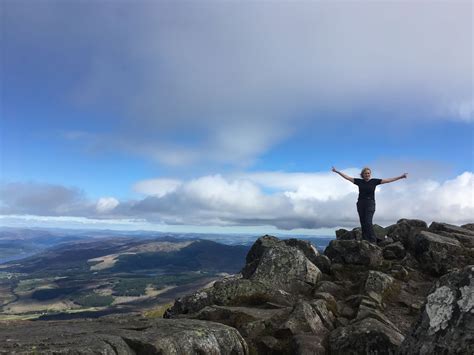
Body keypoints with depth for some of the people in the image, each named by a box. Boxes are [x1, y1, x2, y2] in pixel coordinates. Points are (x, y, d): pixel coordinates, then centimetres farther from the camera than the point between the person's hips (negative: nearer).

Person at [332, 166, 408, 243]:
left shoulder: (374, 181, 1)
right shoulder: (359, 181, 5)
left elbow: (388, 180, 0)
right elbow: (347, 177, 6)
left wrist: (401, 177, -4)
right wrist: (337, 172, 4)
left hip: (370, 204, -3)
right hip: (360, 204, 3)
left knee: (368, 222, -14)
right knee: (363, 223, 3)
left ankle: (373, 241, -8)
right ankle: (365, 240, 9)